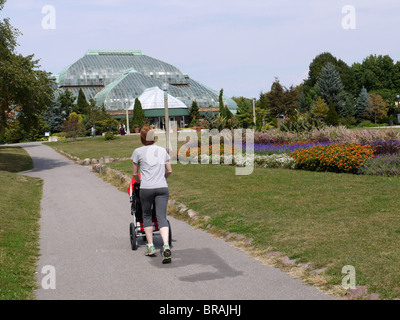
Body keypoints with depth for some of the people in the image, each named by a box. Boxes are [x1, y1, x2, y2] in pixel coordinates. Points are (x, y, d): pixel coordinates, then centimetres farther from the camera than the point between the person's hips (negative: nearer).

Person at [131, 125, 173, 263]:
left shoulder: (138, 152, 5)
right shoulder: (162, 150, 14)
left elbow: (135, 174, 12)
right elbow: (169, 171, 18)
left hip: (146, 189, -2)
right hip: (162, 188, 2)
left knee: (147, 216, 15)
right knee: (162, 217, -3)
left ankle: (150, 246, 14)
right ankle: (166, 245, -21)